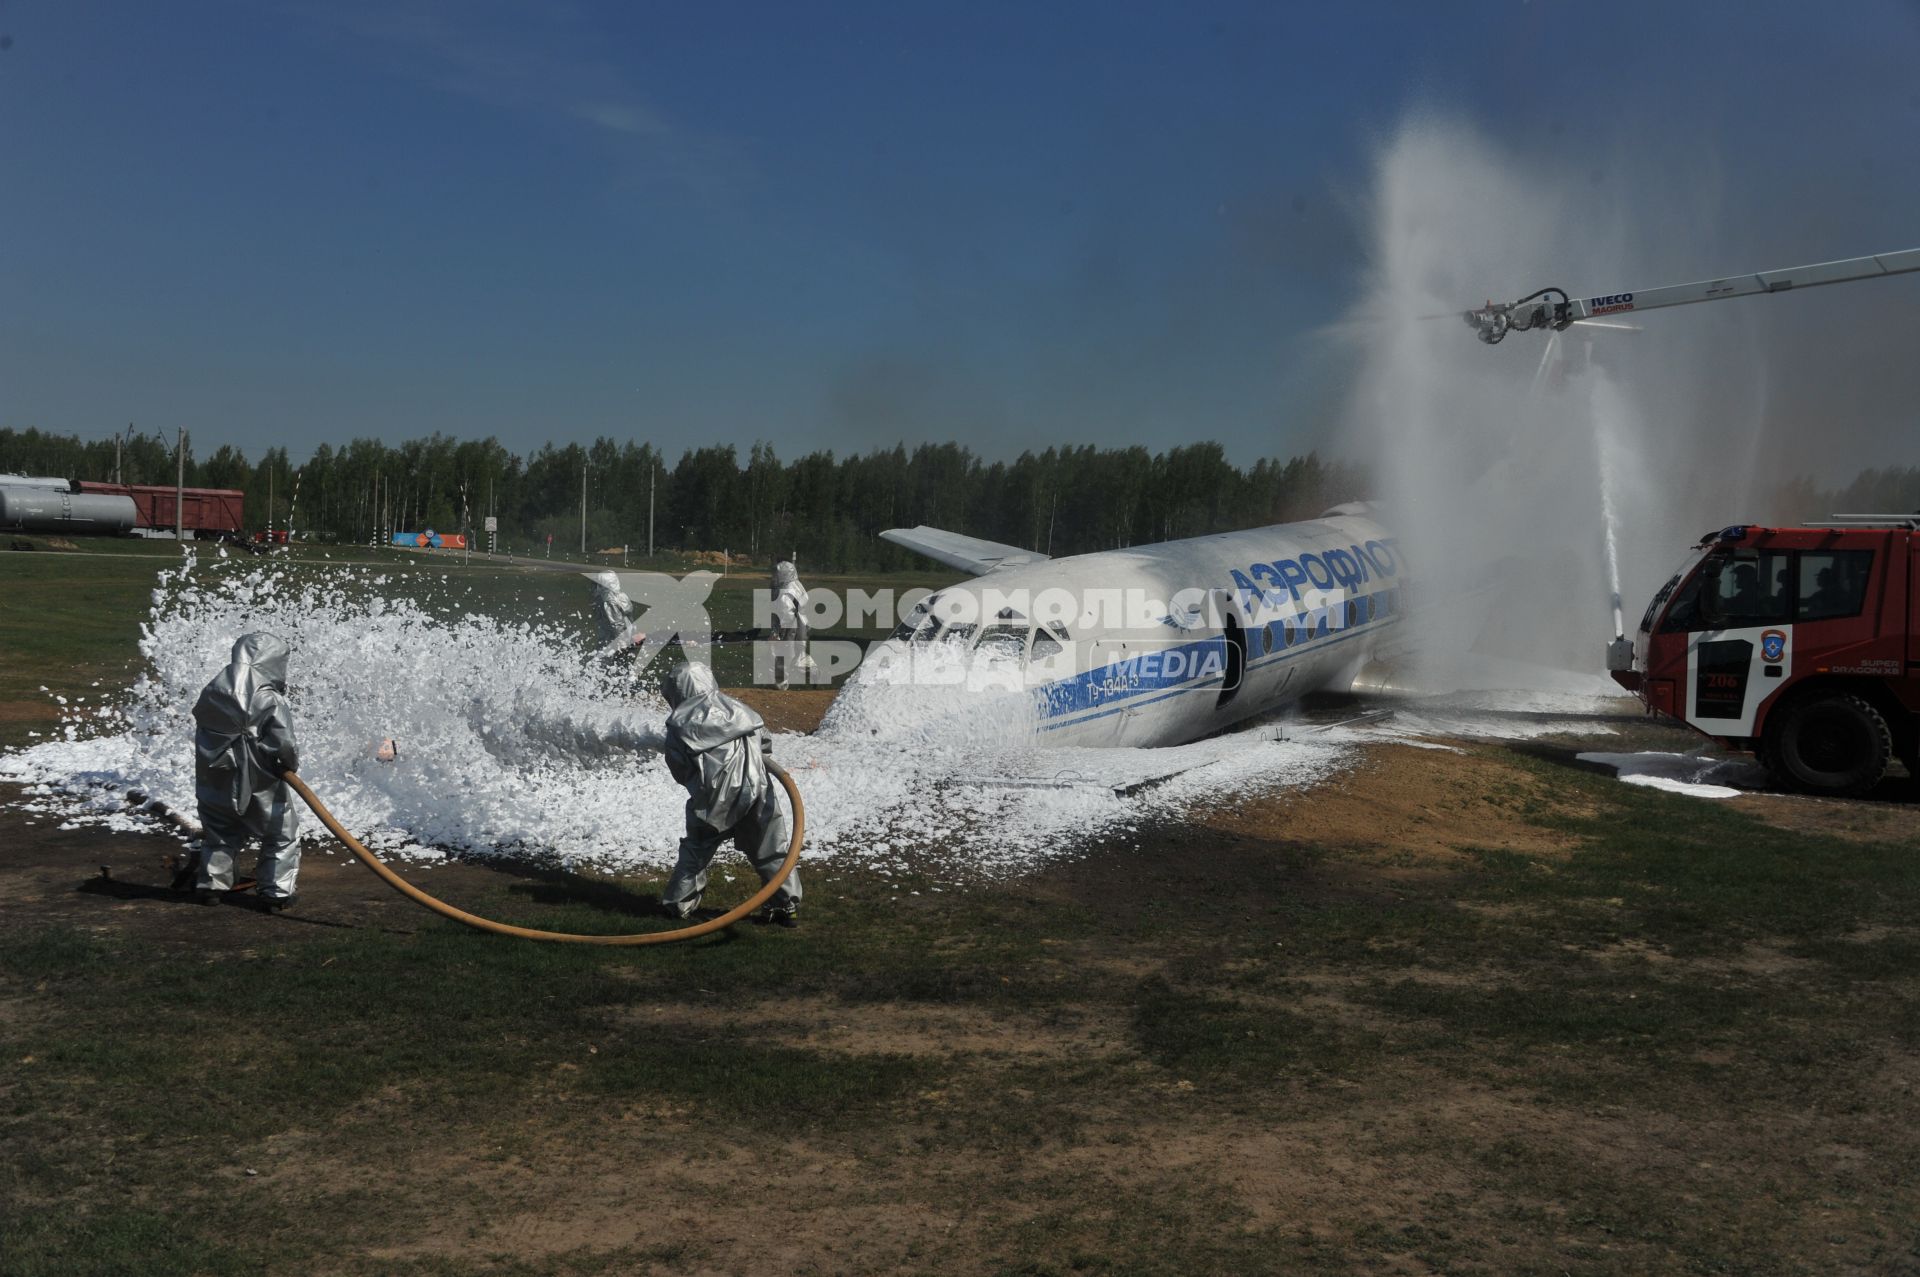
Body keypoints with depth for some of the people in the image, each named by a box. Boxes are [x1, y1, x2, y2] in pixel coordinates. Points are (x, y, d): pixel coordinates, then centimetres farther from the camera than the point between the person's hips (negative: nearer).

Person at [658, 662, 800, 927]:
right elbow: (764, 740, 15)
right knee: (770, 849, 7)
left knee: (696, 850, 19)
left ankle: (677, 902, 24)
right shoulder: (736, 708, 11)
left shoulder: (680, 725, 2)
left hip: (712, 800, -1)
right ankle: (788, 905, 5)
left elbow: (680, 770, 4)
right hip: (755, 790, 1)